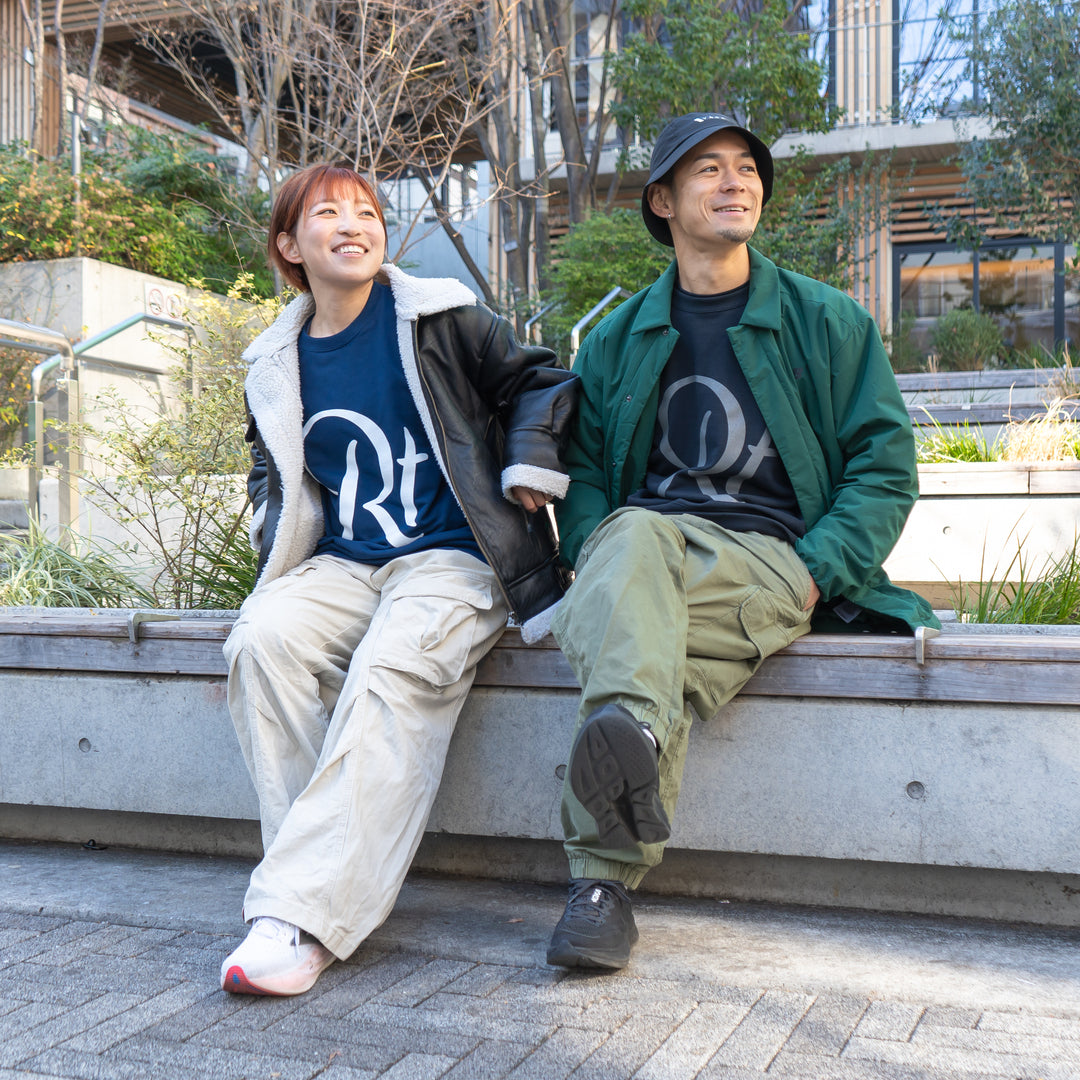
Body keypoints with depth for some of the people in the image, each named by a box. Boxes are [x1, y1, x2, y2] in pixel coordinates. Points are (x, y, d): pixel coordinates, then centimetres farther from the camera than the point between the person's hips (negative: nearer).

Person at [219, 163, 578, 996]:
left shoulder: (437, 319, 5)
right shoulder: (277, 366, 15)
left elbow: (541, 380, 12)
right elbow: (273, 476, 28)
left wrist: (531, 472, 0)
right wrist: (278, 551, 12)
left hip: (452, 558, -4)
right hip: (342, 564, 4)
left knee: (394, 668, -34)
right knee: (262, 639, -28)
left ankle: (303, 915, -36)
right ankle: (339, 876, -24)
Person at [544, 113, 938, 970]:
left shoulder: (828, 321, 15)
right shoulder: (619, 338, 22)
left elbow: (885, 468, 9)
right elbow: (580, 464, 20)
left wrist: (812, 572, -7)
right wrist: (596, 551, -3)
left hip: (769, 555, -1)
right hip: (644, 537, 2)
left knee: (615, 624, -36)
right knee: (634, 539, -39)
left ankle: (603, 879, -45)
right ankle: (632, 736, -65)